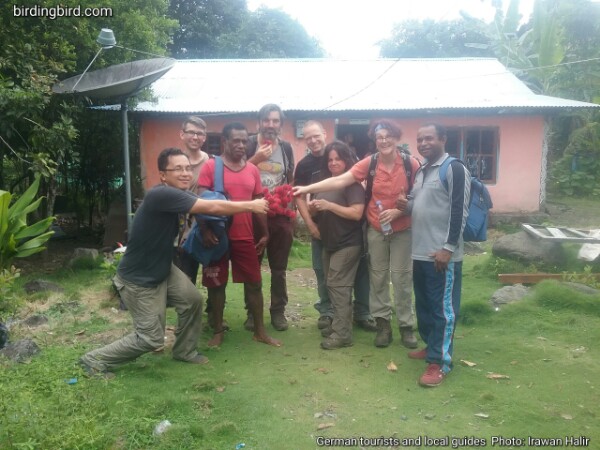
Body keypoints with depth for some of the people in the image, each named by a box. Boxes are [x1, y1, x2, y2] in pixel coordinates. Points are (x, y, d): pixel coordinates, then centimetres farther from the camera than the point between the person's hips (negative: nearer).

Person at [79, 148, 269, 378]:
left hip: (163, 269, 9)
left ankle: (184, 351, 29)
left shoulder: (181, 194, 1)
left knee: (193, 300, 6)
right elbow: (214, 208, -30)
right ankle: (95, 359, 18)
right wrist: (251, 205, -19)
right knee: (151, 338, 0)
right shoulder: (161, 194, -30)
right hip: (138, 279, -9)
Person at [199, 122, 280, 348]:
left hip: (245, 237, 4)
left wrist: (264, 233, 10)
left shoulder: (252, 170, 8)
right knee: (217, 284, 7)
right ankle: (218, 331, 22)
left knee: (254, 283, 7)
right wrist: (205, 230, -19)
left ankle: (260, 331, 20)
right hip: (218, 236, -3)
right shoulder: (210, 167, -5)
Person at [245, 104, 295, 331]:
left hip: (280, 215, 2)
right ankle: (252, 311, 20)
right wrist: (257, 159, -18)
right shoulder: (248, 145, -3)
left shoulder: (286, 148, 8)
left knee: (279, 268, 9)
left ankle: (278, 311, 21)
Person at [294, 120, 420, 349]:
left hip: (403, 229, -1)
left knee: (401, 277, 4)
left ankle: (406, 326, 18)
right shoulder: (369, 163, -9)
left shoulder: (411, 163, -10)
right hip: (376, 229, 1)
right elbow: (339, 180, -15)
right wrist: (308, 188, -22)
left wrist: (398, 211, -20)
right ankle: (383, 323, 22)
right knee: (378, 276, 8)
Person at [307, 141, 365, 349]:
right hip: (328, 243, 8)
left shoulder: (353, 183, -11)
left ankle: (343, 333, -5)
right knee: (333, 285, 12)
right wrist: (313, 207, -6)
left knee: (338, 285, -10)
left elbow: (357, 213, -21)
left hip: (347, 244, -8)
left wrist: (329, 205, -23)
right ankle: (338, 324, 23)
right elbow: (316, 212, 18)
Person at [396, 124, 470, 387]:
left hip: (442, 254, -8)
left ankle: (440, 361, 4)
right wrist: (406, 205, 3)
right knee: (423, 304, 17)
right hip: (420, 252, 8)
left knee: (443, 308, -2)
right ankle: (431, 345, 33)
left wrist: (448, 247, -20)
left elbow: (459, 212, -15)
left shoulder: (455, 169, -9)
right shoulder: (421, 172, 16)